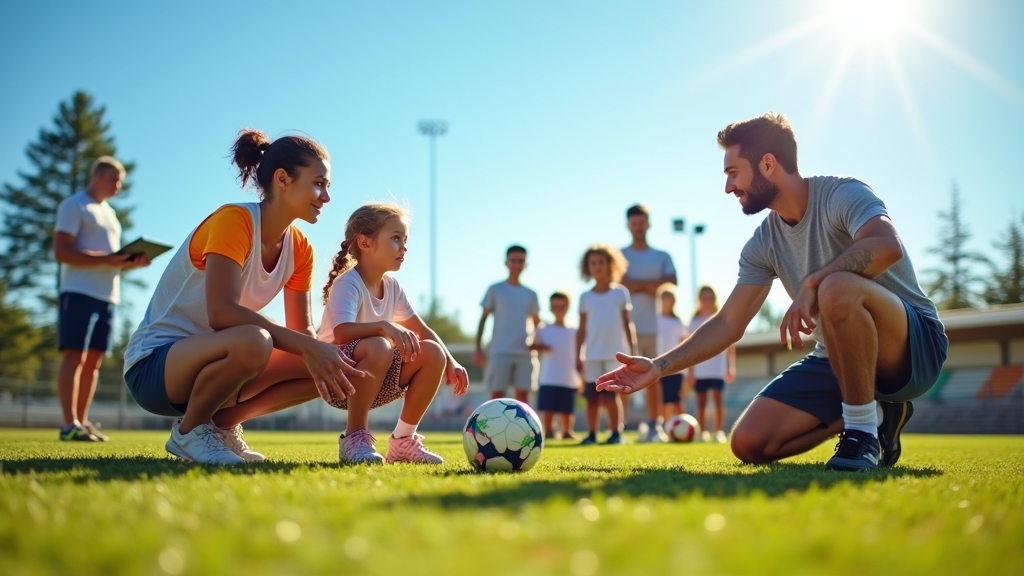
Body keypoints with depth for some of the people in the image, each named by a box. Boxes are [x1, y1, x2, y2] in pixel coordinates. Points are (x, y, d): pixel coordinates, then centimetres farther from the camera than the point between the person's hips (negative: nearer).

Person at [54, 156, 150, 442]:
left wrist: (131, 262, 4)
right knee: (74, 356, -10)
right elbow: (61, 252, -12)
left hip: (107, 295, 8)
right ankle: (69, 424, -11)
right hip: (79, 292, -8)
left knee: (93, 360, 6)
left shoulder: (109, 213, 23)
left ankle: (82, 422, 9)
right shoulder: (73, 206, -1)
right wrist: (106, 259, -22)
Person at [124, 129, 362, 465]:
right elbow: (221, 312, -31)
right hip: (153, 364, -7)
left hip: (212, 358, 8)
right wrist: (309, 347, -34)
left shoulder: (299, 248, 2)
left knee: (325, 368, -8)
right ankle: (189, 431, -11)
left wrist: (326, 356, -20)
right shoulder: (234, 220, -20)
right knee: (252, 343, -38)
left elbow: (302, 328, 2)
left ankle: (223, 424, 5)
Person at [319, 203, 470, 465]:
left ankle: (403, 440, -1)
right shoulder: (348, 283, -18)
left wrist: (450, 362, -1)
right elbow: (341, 333, -37)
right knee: (379, 347, -37)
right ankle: (354, 437, -23)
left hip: (375, 383, 8)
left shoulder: (391, 286, 5)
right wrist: (384, 326, -49)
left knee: (433, 353, -11)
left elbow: (422, 330, 12)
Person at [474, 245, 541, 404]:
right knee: (497, 395, -4)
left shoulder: (531, 294, 13)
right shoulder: (495, 290, 4)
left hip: (524, 354, 3)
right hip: (499, 352, -3)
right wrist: (478, 348, -5)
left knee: (522, 396, 2)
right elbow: (483, 319, 3)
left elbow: (537, 323, 21)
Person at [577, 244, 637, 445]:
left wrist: (633, 352, 0)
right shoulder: (585, 297, 7)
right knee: (592, 396, 2)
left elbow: (627, 324, 4)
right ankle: (591, 434, 7)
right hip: (592, 355, 2)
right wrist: (578, 356, 4)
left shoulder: (620, 293, 3)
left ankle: (616, 433, 1)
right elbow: (582, 329, 8)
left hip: (615, 354, -2)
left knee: (610, 394, -7)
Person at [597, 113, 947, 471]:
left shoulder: (842, 195, -16)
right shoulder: (763, 244, 3)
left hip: (915, 345, -6)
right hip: (841, 357, 7)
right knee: (748, 443, -8)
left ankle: (863, 434, -20)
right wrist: (659, 367, -3)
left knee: (837, 288, -38)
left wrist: (812, 283, -36)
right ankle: (874, 413, 8)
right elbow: (728, 324, 4)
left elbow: (887, 246, -37)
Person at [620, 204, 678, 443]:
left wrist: (637, 284, -6)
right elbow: (618, 283, -7)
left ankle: (655, 425, 6)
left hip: (653, 325, 1)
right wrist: (652, 285, -6)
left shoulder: (662, 257, 13)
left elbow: (670, 284, -1)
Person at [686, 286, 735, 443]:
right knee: (701, 402, 3)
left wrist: (732, 367, -3)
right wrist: (690, 370, -1)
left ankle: (719, 432, -5)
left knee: (718, 399, -8)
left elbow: (730, 345, 3)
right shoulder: (695, 322, 7)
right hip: (699, 369, 2)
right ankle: (703, 432, 6)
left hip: (718, 368, -2)